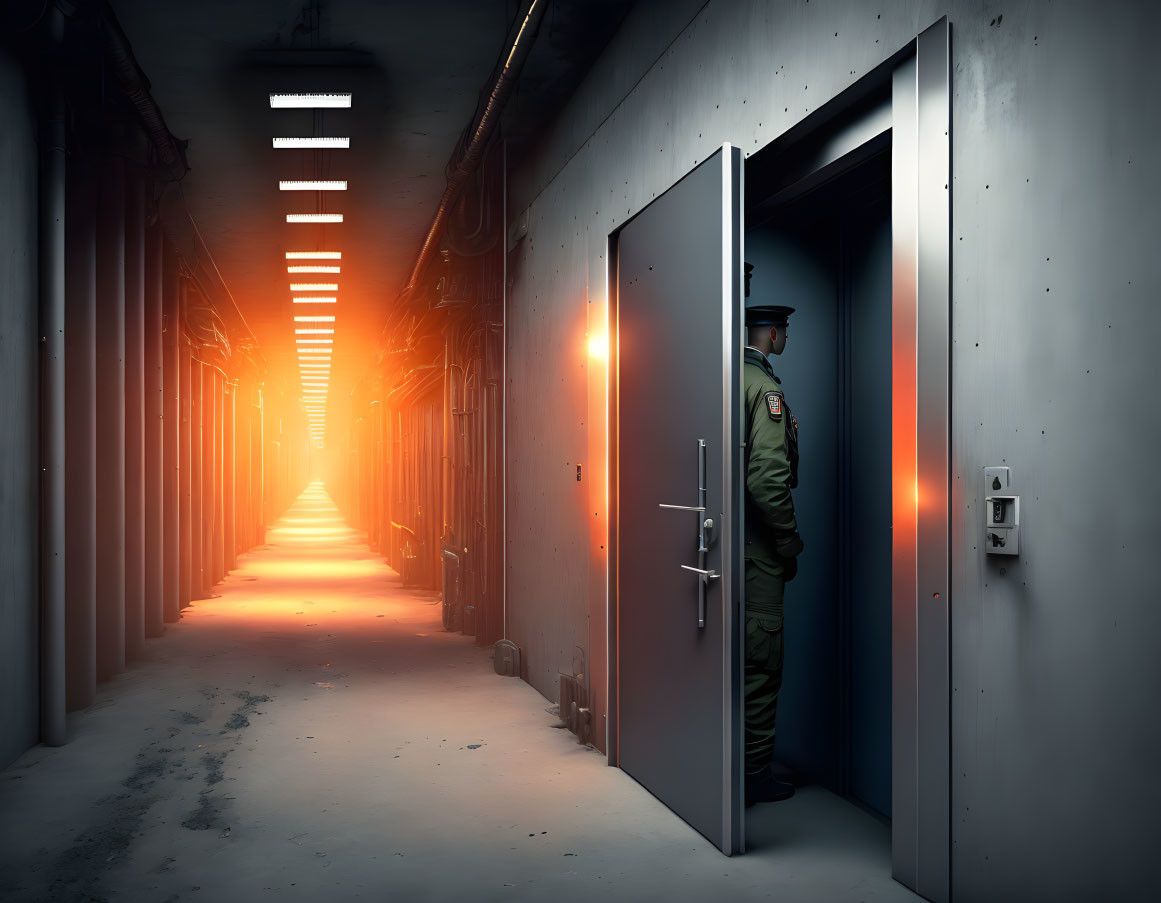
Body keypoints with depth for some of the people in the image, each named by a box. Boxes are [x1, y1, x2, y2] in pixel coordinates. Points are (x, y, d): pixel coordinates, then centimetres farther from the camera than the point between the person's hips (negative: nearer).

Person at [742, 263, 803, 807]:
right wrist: (790, 544, -10)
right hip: (755, 549, -8)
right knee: (760, 660, 1)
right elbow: (767, 478, -22)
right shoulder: (764, 388, -14)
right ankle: (752, 772, 9)